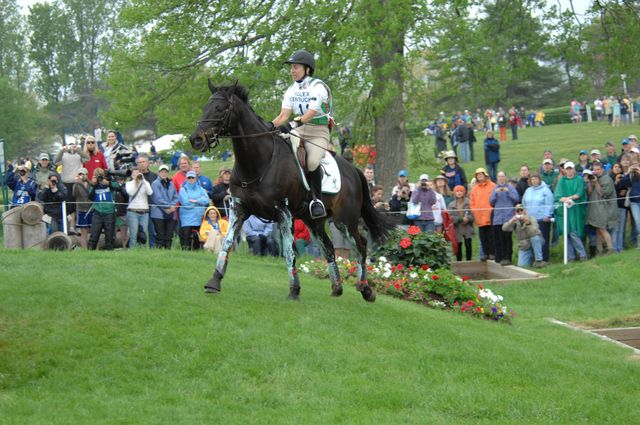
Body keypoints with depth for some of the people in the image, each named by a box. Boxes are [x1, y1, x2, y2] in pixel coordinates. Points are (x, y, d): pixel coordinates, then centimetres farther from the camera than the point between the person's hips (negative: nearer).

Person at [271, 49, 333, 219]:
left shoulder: (318, 87, -10)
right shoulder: (292, 90, 11)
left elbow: (310, 114, -24)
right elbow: (284, 115, 3)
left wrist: (293, 124, -39)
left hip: (318, 132, -6)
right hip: (298, 131, 6)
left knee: (312, 162, -31)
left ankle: (317, 200, -14)